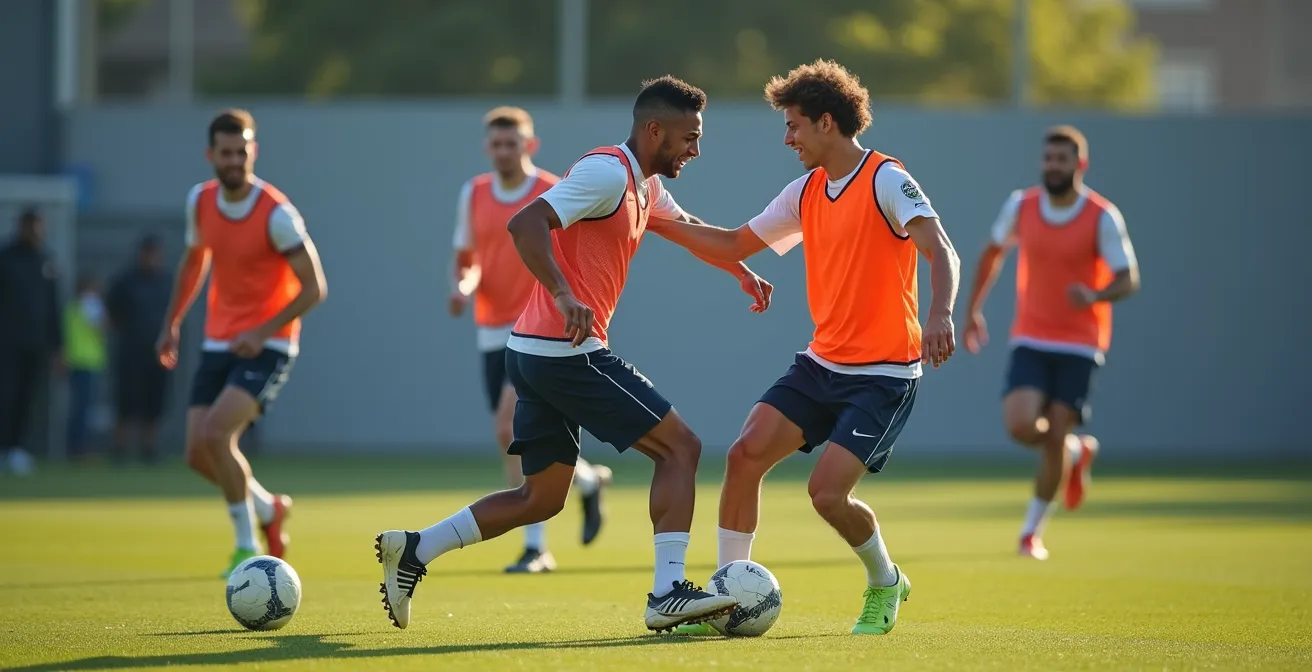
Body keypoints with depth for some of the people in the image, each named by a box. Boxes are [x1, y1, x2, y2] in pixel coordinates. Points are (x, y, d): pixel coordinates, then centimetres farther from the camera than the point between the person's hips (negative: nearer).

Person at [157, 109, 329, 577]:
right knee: (197, 454, -1)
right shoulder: (200, 201, 1)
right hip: (218, 342, 6)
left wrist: (262, 333, -22)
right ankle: (268, 508, 28)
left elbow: (314, 288, -14)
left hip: (268, 346, -6)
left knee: (214, 433, -24)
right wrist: (172, 322, 17)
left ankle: (247, 546, -7)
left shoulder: (276, 214, -17)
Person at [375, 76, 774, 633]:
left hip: (534, 353, 10)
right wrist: (564, 297, -35)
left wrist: (741, 271, 34)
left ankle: (414, 550, 11)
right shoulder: (608, 170, -13)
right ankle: (668, 594, -9)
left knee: (542, 498, 13)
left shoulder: (644, 187, 17)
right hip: (568, 351, -10)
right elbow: (526, 224, -25)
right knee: (679, 446, -5)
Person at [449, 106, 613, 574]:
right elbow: (465, 259, 15)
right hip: (493, 331, 5)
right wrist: (462, 286, -6)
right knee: (512, 440, 3)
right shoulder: (473, 195, 8)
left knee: (511, 426, -19)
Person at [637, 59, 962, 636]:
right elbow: (733, 246, 20)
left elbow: (941, 252, -27)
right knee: (745, 454, -8)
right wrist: (656, 220, 11)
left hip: (884, 375, -7)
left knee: (827, 492, -17)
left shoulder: (885, 180, -14)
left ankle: (886, 584, 12)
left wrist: (940, 313, -46)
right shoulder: (806, 192, 10)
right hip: (822, 364, 7)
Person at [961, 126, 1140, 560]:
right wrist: (974, 309, 19)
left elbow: (1129, 280, -12)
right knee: (1020, 426, -17)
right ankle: (1077, 452, 17)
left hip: (1079, 345, -2)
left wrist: (1095, 296, -34)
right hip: (1030, 340, 2)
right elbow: (993, 253, 18)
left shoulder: (1103, 218, -9)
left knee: (1055, 437, -7)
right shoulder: (1020, 206, 0)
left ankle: (1032, 531, 11)